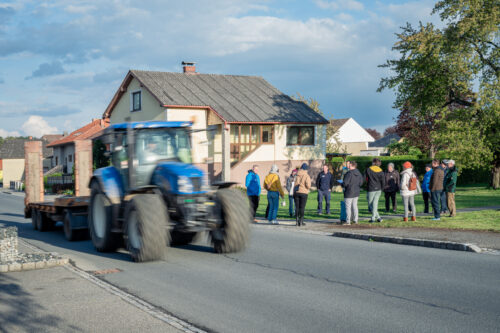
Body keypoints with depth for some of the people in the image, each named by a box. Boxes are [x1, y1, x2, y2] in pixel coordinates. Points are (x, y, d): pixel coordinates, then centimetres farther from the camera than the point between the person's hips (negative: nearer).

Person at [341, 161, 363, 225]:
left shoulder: (349, 173, -20)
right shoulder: (359, 173, 4)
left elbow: (345, 183, -22)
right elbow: (361, 183, 10)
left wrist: (342, 185, -2)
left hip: (349, 193, -7)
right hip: (356, 193, 7)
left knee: (348, 207, -1)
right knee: (354, 206, 16)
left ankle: (348, 221, -1)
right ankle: (355, 220, 19)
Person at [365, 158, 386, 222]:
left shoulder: (368, 170, -6)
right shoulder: (380, 171, 2)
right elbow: (383, 182, 1)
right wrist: (381, 189, 14)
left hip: (371, 189, -4)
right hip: (378, 189, 4)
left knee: (370, 204, 5)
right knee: (375, 203, 10)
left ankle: (378, 217, -4)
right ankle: (373, 218, 8)